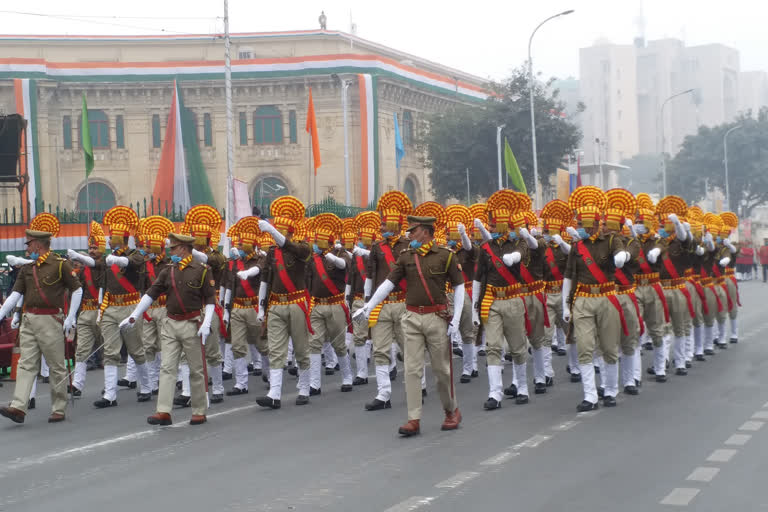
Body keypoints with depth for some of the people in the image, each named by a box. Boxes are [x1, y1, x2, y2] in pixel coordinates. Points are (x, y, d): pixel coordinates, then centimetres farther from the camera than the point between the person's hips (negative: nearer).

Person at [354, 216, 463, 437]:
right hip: (412, 319, 3)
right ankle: (414, 420, 0)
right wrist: (368, 307, -8)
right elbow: (388, 283, 2)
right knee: (412, 369, -2)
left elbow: (459, 287, 0)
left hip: (437, 318, -3)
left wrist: (456, 319, -7)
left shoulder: (445, 255, -3)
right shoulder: (406, 257, 5)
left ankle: (452, 412, 27)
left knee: (441, 368, 7)